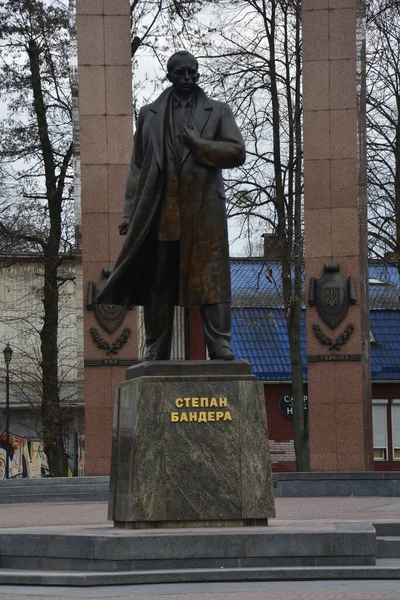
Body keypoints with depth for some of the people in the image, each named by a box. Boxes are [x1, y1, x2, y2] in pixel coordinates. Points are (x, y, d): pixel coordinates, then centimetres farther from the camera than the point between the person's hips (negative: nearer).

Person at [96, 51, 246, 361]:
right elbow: (137, 167, 14)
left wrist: (197, 145, -7)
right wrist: (130, 212, 7)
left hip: (204, 209, -2)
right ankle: (156, 350, 4)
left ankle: (220, 345, -12)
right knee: (158, 281, 1)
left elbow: (237, 152, 2)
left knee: (211, 277, -9)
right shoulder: (150, 114, 16)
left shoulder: (218, 112, 13)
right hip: (160, 210, 2)